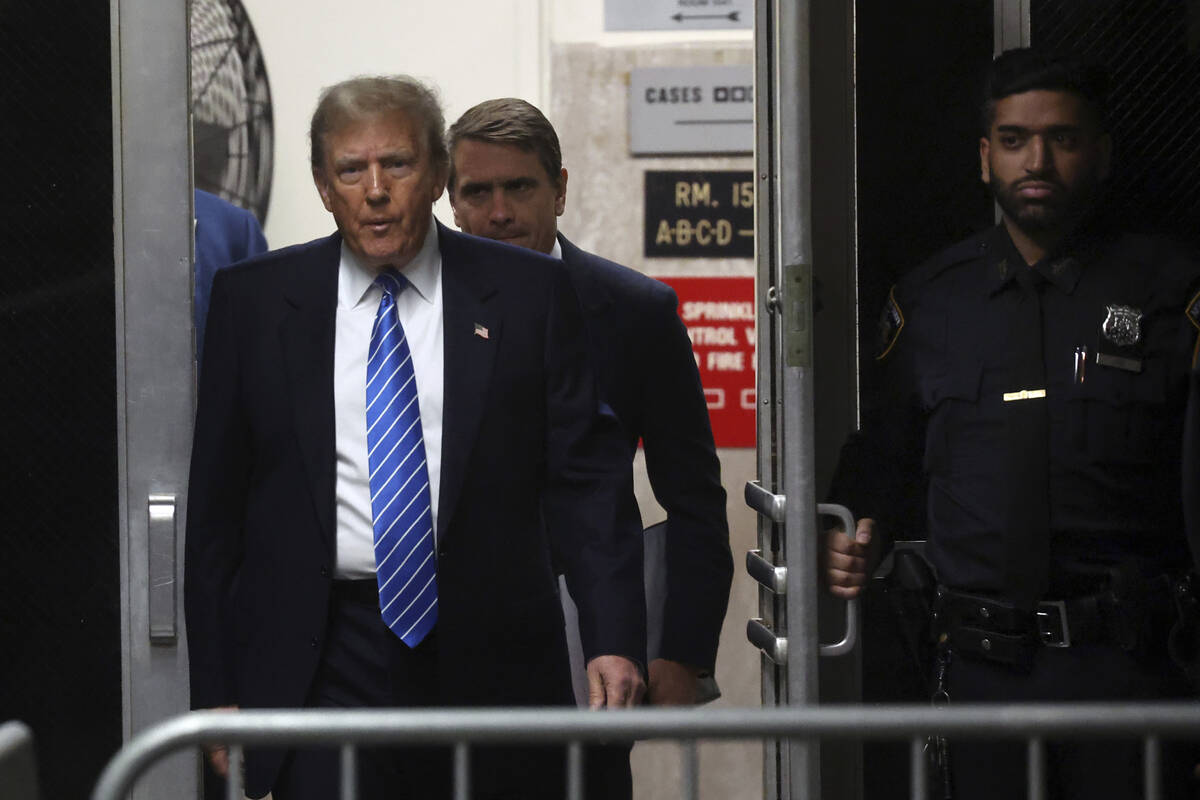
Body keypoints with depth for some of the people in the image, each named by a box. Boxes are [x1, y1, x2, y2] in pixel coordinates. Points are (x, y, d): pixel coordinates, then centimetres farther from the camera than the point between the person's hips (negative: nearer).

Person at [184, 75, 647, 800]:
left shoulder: (528, 296, 4)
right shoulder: (255, 299, 5)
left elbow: (585, 478, 1)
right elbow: (213, 501, 7)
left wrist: (615, 640, -12)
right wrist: (215, 687, 2)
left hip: (488, 659, 1)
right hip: (326, 668, 0)